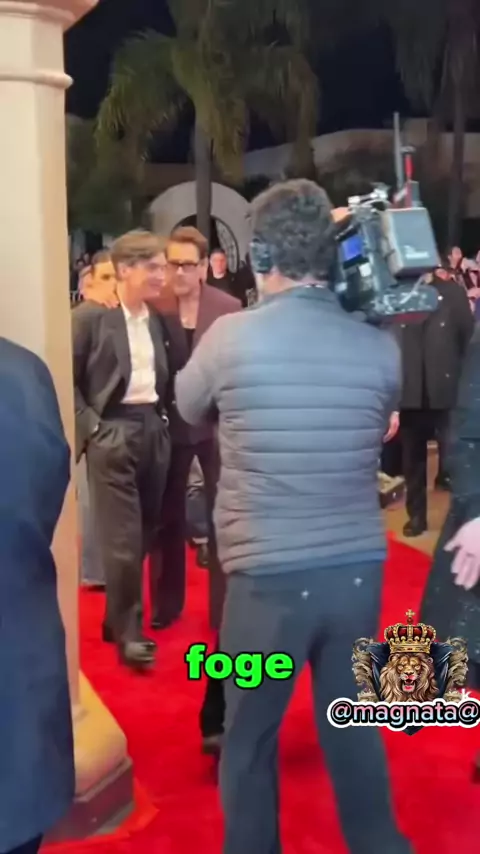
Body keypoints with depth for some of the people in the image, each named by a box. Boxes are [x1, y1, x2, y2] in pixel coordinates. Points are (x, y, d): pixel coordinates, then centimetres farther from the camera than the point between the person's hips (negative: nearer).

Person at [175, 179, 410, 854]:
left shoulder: (230, 337, -11)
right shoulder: (380, 348, -3)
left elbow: (188, 408, 9)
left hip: (269, 575, -3)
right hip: (359, 569, 4)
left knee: (250, 736, 17)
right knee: (354, 725, 21)